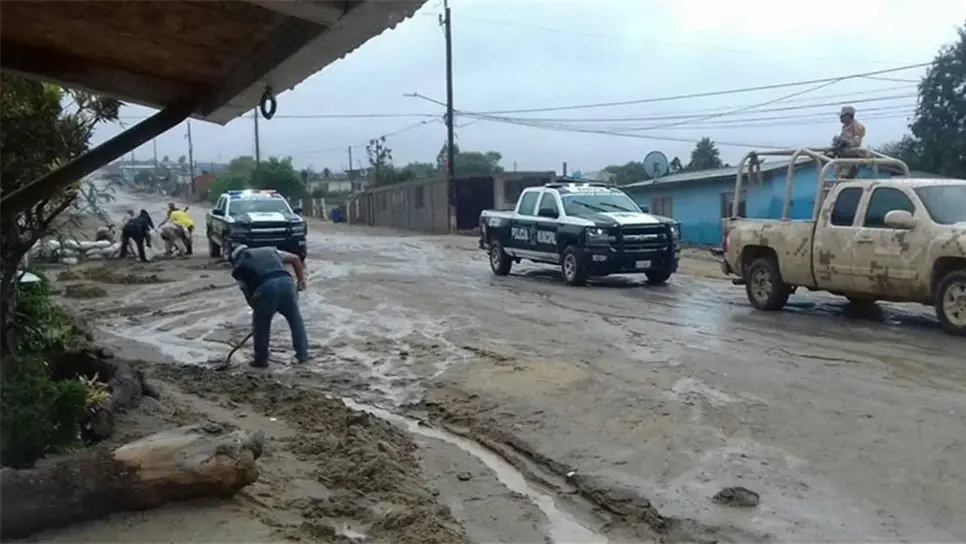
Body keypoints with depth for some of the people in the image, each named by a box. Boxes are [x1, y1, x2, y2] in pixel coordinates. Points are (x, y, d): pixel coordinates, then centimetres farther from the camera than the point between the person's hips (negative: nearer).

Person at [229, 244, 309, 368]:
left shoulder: (238, 267, 24)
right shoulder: (269, 250, 34)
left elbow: (248, 294, 22)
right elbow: (295, 258, 31)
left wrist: (258, 309, 34)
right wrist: (301, 280, 32)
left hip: (265, 288, -2)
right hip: (286, 282, 3)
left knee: (261, 325, 20)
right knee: (296, 319, 22)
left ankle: (261, 359, 28)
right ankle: (302, 354, 28)